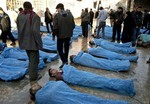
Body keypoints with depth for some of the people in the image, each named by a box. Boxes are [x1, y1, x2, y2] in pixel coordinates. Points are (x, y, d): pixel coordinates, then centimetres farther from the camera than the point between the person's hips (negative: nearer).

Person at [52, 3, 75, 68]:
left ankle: (64, 61, -7)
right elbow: (73, 25, 4)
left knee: (60, 48, 5)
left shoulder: (57, 15, -14)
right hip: (68, 34, 6)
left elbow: (55, 27, -17)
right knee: (66, 47, 19)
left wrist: (54, 34, -4)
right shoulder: (70, 14, 2)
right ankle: (66, 60, 32)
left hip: (60, 35, -5)